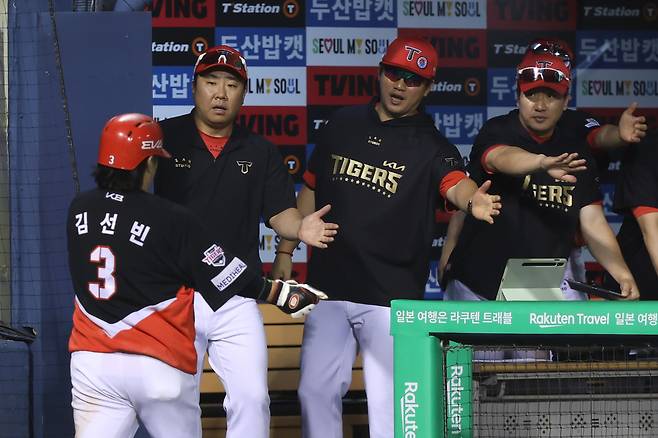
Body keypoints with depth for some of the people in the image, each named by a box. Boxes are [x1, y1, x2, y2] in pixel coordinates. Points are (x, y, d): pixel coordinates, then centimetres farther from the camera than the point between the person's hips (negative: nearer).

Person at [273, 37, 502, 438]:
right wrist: (285, 252, 12)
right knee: (317, 389, 6)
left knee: (388, 402, -3)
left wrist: (473, 201, -48)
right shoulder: (343, 124, 9)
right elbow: (311, 190, 16)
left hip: (391, 298, -4)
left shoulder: (431, 146, -4)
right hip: (328, 284, 4)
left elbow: (455, 183, -24)